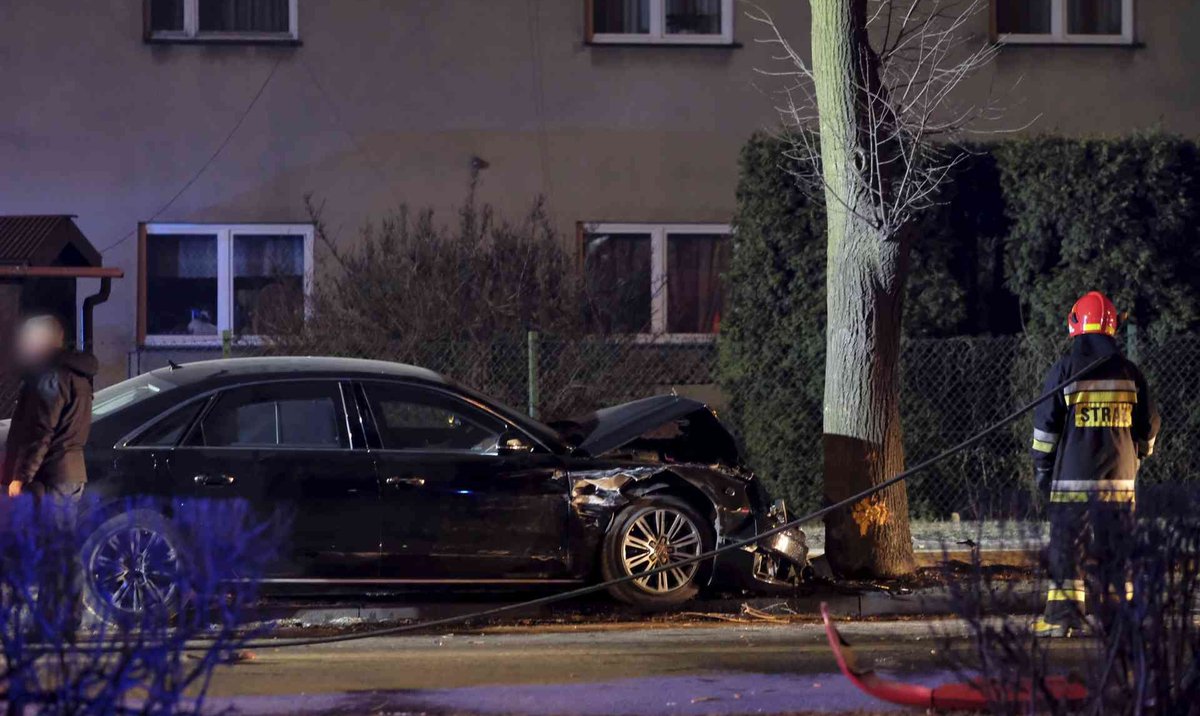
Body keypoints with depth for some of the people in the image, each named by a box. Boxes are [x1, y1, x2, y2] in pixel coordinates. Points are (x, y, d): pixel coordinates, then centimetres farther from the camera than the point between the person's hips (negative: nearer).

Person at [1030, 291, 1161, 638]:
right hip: (1119, 479, 3)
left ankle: (1062, 615, -4)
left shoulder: (1064, 371, -5)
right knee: (1116, 546, 9)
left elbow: (1045, 425, -3)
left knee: (1067, 546, 0)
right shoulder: (1129, 372, 5)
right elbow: (1149, 425, 13)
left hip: (1072, 476, -3)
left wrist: (1042, 471, 7)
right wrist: (1138, 455, 30)